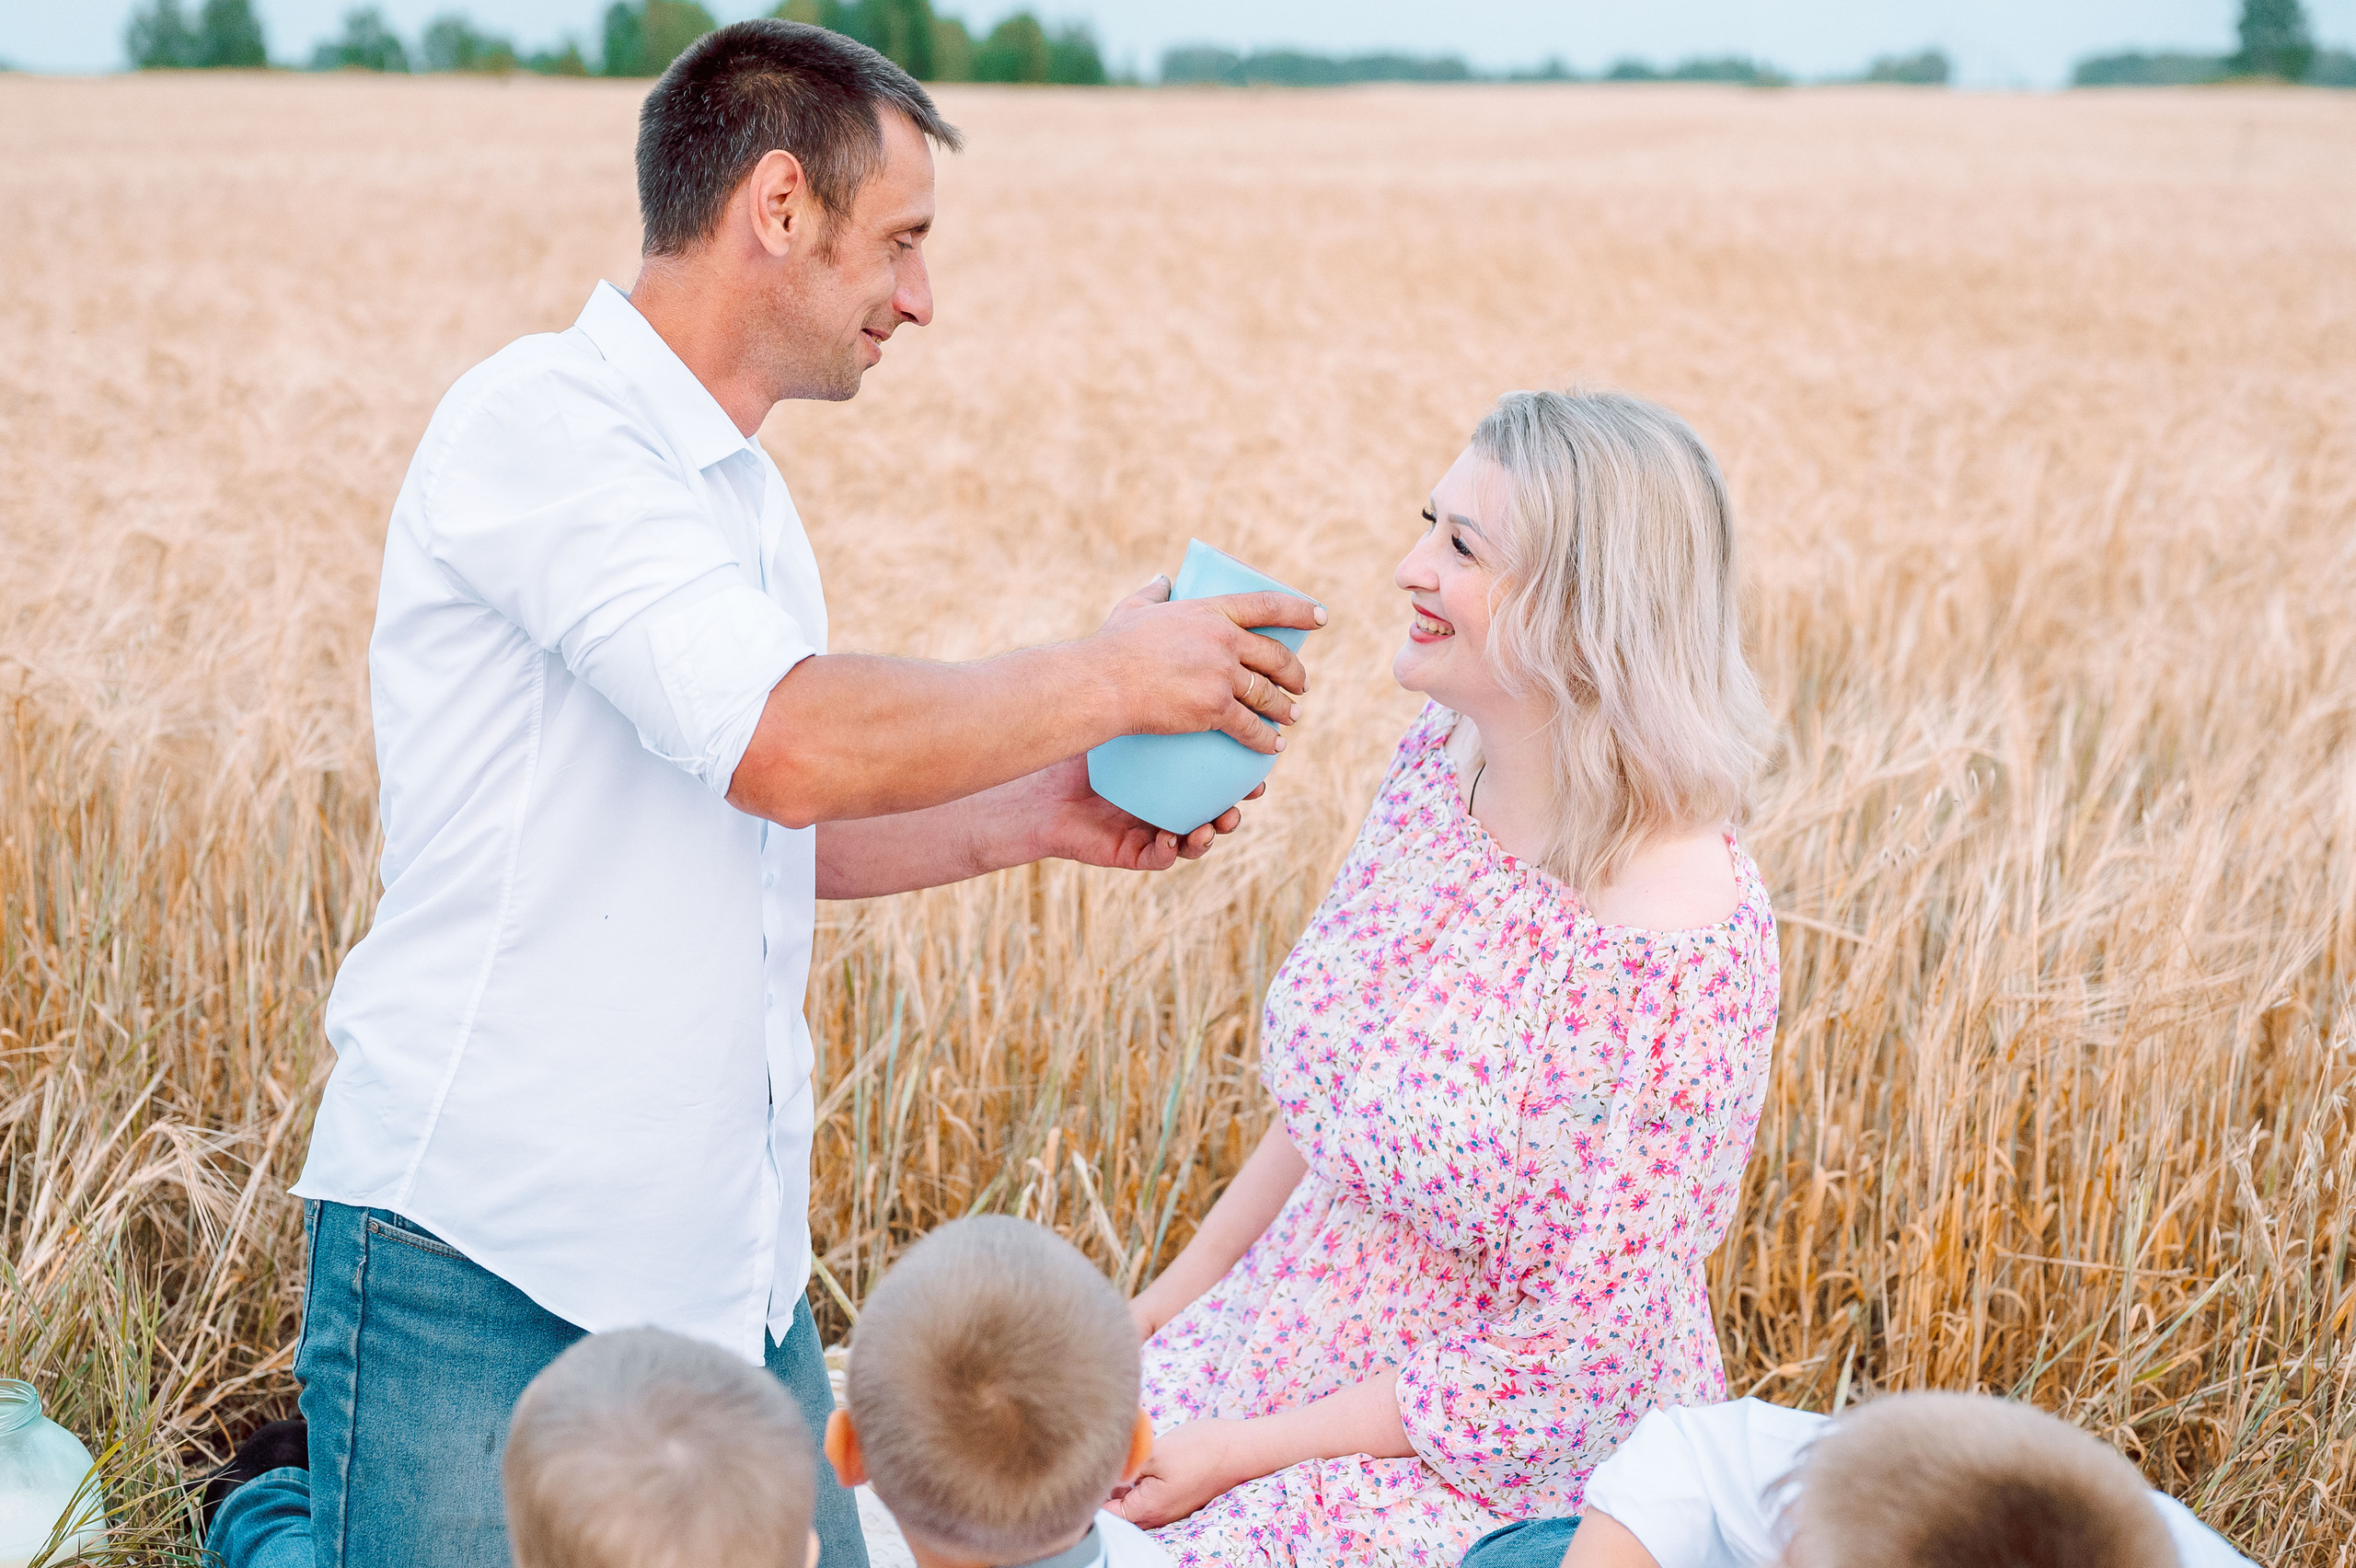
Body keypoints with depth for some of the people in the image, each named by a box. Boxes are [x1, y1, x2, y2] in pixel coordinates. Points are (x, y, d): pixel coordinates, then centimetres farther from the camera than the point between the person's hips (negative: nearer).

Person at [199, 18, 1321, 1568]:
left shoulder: (737, 493, 14)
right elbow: (787, 747, -26)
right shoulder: (539, 420, -14)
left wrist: (1038, 815, 8)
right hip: (487, 1260, -8)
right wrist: (1105, 680, -15)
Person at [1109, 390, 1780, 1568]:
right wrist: (1172, 1297, 8)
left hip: (1509, 1468, -6)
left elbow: (1576, 1366, -21)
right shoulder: (1438, 763, -3)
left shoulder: (1686, 952, -25)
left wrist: (1237, 1455, -16)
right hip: (1295, 1333, 6)